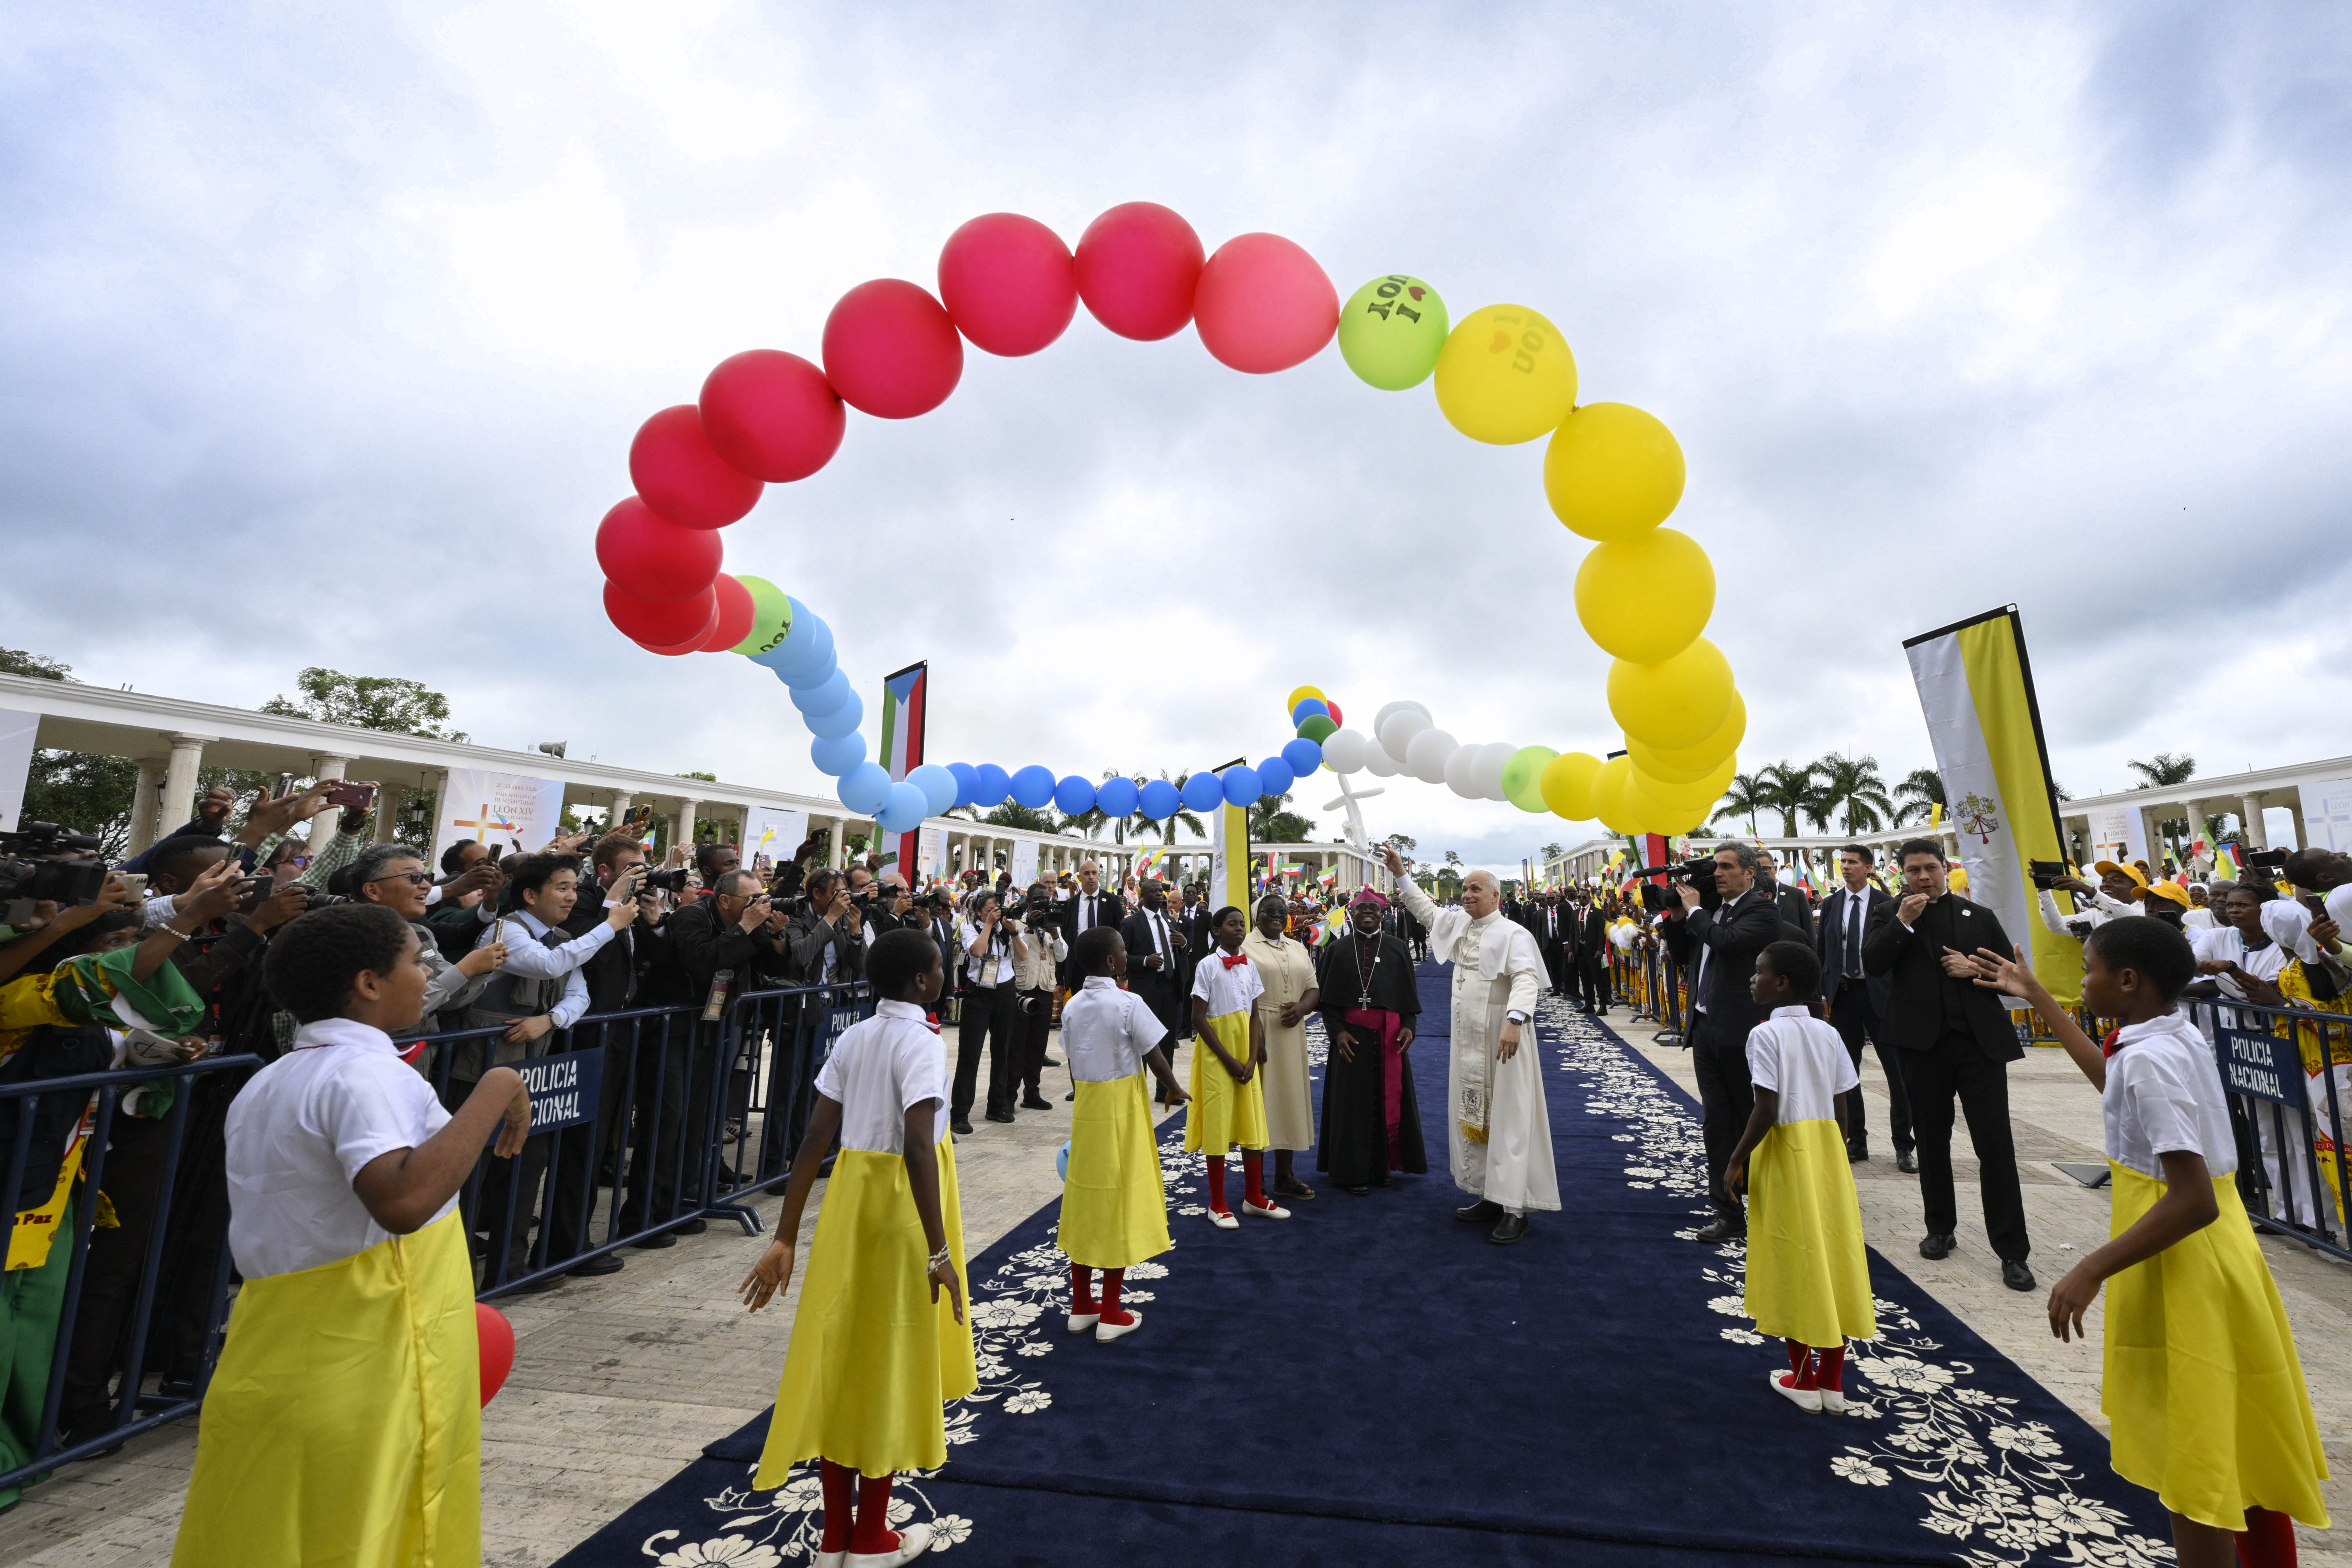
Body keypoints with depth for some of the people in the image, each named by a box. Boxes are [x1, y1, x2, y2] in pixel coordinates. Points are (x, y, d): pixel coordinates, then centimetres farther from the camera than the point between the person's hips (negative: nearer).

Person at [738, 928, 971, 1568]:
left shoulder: (852, 1039, 3)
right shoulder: (921, 1043, -18)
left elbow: (815, 1139, 2)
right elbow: (917, 1146, -27)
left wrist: (785, 1239, 6)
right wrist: (939, 1251, -24)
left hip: (848, 1197, 7)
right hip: (900, 1210, -6)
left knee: (842, 1358, 17)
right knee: (888, 1363, 10)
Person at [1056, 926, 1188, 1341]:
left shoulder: (1073, 1006, 1)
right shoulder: (1128, 1004, -18)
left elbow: (1074, 1065, 7)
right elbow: (1156, 1060, -14)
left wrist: (1087, 1097, 17)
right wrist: (1175, 1091, 3)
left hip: (1085, 1109, 6)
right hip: (1122, 1111, -6)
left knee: (1086, 1201, 15)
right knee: (1119, 1203, 6)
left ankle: (1081, 1306, 29)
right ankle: (1111, 1315, 18)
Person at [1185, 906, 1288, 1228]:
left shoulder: (1249, 966, 5)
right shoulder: (1208, 965, -10)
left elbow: (1255, 1015, 6)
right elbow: (1199, 1019, -11)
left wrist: (1252, 1060, -6)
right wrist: (1229, 1060, -13)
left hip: (1247, 1055, 5)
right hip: (1216, 1056, -5)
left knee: (1253, 1124, 10)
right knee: (1218, 1126, 2)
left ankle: (1254, 1198, 26)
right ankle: (1217, 1205, 16)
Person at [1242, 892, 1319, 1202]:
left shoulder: (1298, 948, 15)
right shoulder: (1244, 946, -5)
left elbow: (1312, 987, 12)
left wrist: (1302, 1007, -8)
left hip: (1291, 1034, 6)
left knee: (1289, 1099, 11)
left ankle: (1285, 1175, 24)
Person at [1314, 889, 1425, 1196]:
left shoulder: (1397, 948, 5)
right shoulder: (1337, 950, 2)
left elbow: (1408, 993, 6)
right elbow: (1326, 997, 0)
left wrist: (1408, 1026, -8)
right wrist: (1337, 1031, -12)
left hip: (1389, 1037, 2)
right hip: (1351, 1037, -1)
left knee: (1388, 1099, 7)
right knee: (1353, 1101, 3)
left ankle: (1382, 1167, 22)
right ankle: (1352, 1171, 14)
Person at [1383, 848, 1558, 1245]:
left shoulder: (1513, 934, -13)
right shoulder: (1459, 923, 9)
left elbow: (1526, 979, -25)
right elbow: (1425, 909, 24)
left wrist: (1514, 1021, -40)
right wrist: (1400, 873, 21)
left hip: (1503, 1040, -8)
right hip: (1468, 1040, 8)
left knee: (1508, 1119, -3)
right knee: (1473, 1116, 13)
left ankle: (1515, 1209, 4)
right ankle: (1489, 1197, 24)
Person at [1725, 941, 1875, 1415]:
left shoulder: (1766, 1034, -15)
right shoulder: (1829, 1033, 3)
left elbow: (1767, 1111, -19)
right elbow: (1842, 1109, 6)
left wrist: (1738, 1161, -9)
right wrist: (1832, 1157, 18)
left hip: (1785, 1152, -6)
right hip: (1827, 1147, 6)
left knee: (1794, 1264, 8)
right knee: (1832, 1256, 13)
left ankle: (1804, 1380, 22)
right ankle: (1833, 1384, 24)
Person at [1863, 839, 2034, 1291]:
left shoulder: (1980, 916, 9)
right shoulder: (1890, 916, 4)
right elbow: (1872, 963, -10)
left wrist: (1975, 970, -9)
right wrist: (1903, 922, -15)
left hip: (1981, 1041, 0)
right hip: (1924, 1044, 0)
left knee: (1996, 1144, 0)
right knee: (1932, 1141, 12)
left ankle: (2012, 1251, 9)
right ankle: (1939, 1230, 28)